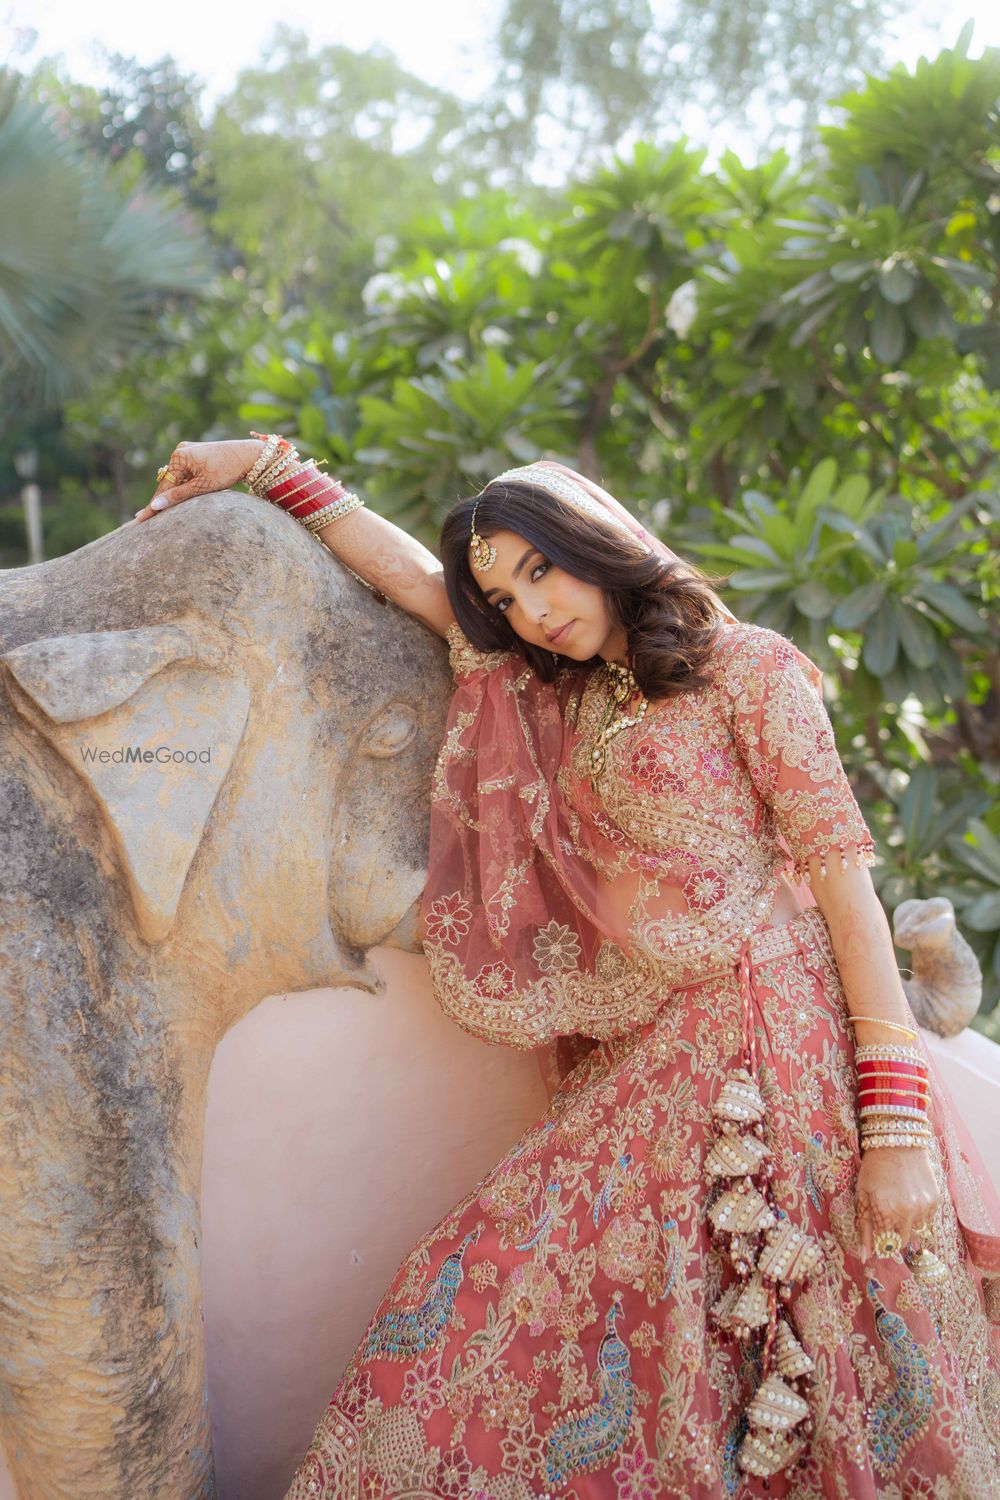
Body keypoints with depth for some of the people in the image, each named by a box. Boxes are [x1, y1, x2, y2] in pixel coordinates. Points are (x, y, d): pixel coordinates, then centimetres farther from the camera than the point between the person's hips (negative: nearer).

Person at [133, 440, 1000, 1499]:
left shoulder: (747, 666, 2)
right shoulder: (554, 698, 21)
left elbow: (843, 876, -6)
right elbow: (411, 577, 25)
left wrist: (898, 1123, -13)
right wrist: (265, 465, 22)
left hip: (781, 1047, -5)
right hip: (644, 1072, 6)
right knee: (475, 1313, -7)